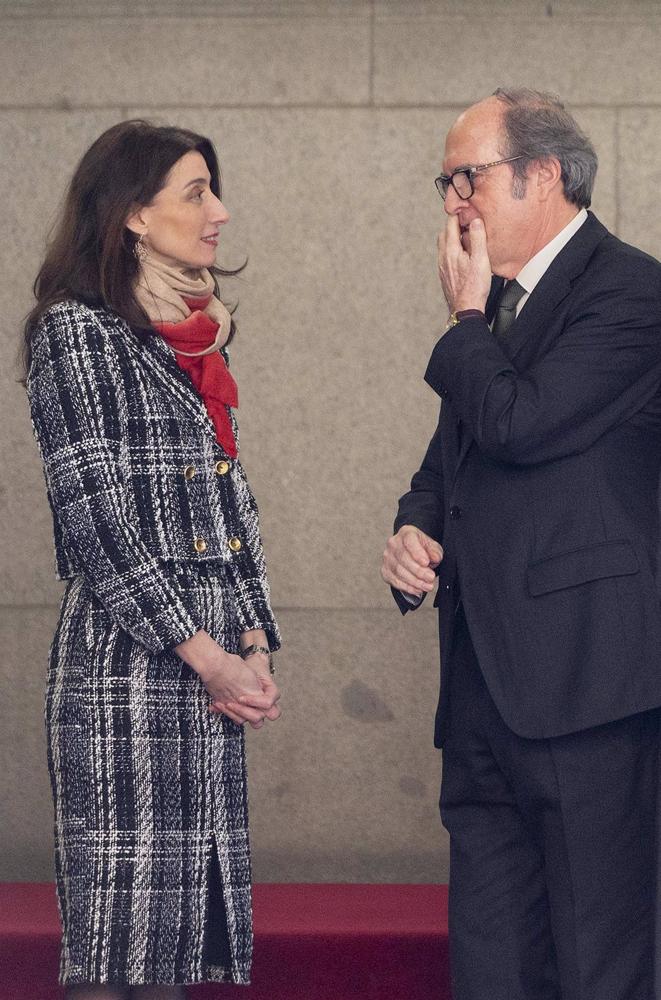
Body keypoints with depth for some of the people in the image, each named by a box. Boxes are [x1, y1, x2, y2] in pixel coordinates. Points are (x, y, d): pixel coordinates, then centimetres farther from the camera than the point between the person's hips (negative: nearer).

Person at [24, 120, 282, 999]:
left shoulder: (199, 336, 18)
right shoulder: (75, 329, -5)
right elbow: (94, 514, -11)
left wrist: (254, 644, 4)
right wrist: (204, 653, -13)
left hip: (209, 666, 7)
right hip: (124, 661, -7)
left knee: (179, 926, 7)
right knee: (117, 929, -7)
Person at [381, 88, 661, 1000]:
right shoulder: (500, 305, 19)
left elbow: (518, 424, -21)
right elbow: (449, 461, 27)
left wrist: (466, 318, -4)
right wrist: (415, 529, 5)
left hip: (583, 681, -9)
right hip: (487, 685, 9)